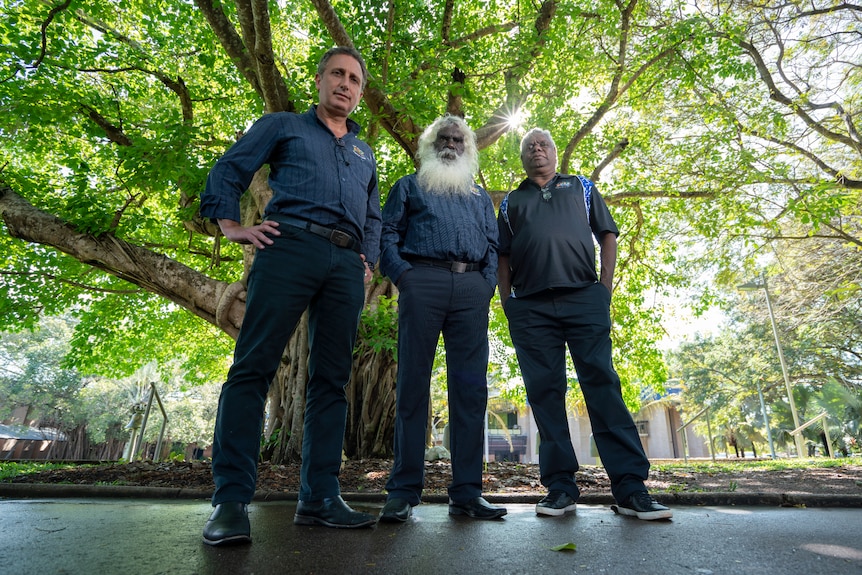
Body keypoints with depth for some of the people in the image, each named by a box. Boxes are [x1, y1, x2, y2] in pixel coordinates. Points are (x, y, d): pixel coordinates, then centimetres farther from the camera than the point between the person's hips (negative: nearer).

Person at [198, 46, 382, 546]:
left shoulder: (365, 154, 31)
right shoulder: (284, 126, 19)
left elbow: (374, 216, 32)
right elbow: (227, 171, 14)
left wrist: (369, 260, 15)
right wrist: (233, 227, 0)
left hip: (346, 265, 5)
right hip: (291, 247, -4)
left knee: (331, 381, 0)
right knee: (253, 367, -13)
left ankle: (320, 499, 5)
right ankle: (232, 500, -8)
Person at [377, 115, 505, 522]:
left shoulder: (479, 195, 30)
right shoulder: (409, 186, 21)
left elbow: (493, 244, 21)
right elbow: (386, 233, 9)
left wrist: (488, 282, 3)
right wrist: (402, 274, -8)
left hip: (472, 289, 3)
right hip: (423, 282, -3)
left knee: (470, 389, -1)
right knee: (413, 385, -5)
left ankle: (467, 492, 5)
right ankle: (403, 491, 1)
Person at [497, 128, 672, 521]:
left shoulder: (581, 188, 22)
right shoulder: (511, 202, 23)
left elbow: (607, 236, 14)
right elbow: (502, 256, 15)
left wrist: (605, 287, 0)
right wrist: (507, 303, 2)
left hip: (584, 298, -1)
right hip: (530, 307, 2)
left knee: (602, 384, -8)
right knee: (544, 392, -1)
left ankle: (630, 487, -5)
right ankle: (560, 487, 5)